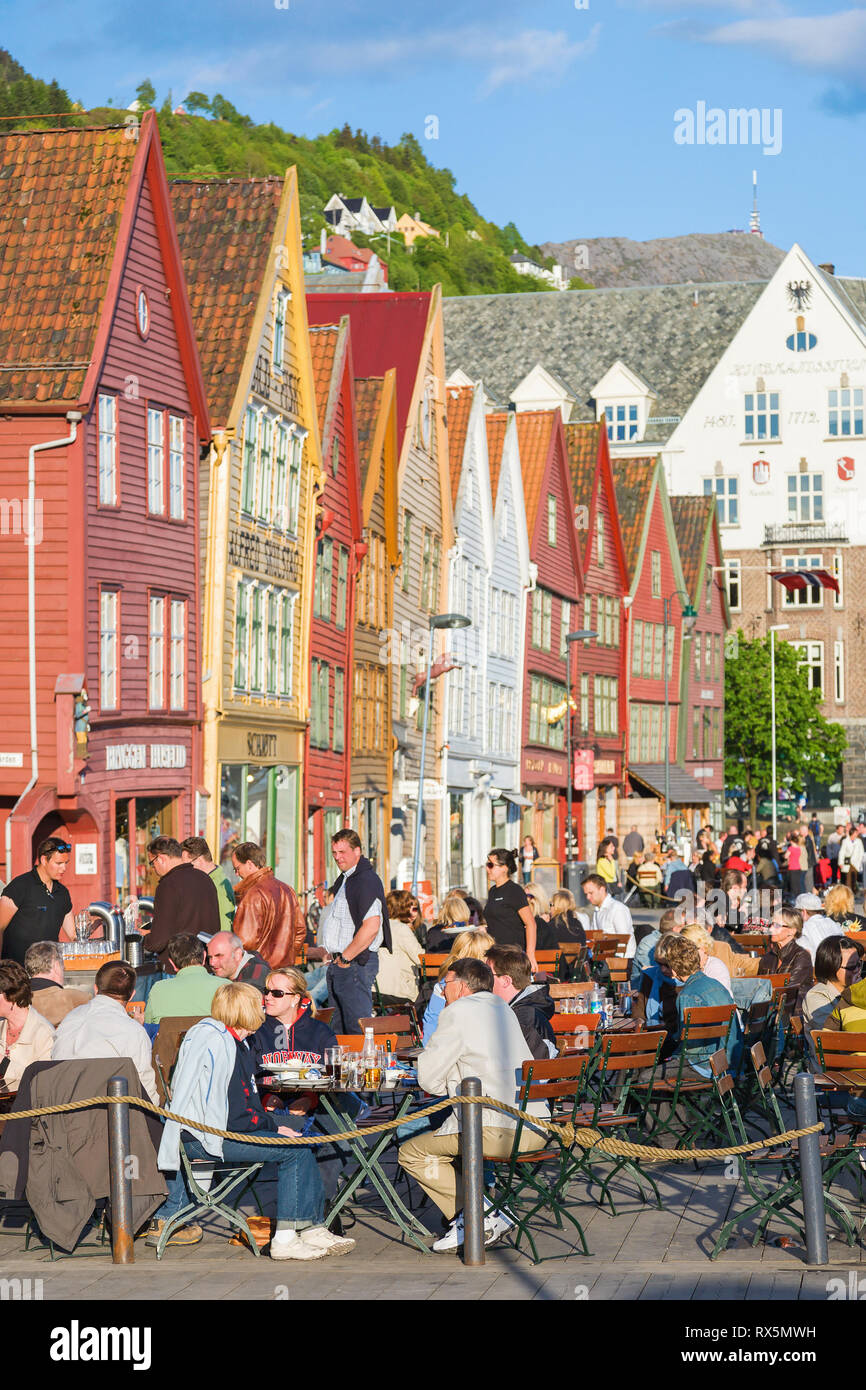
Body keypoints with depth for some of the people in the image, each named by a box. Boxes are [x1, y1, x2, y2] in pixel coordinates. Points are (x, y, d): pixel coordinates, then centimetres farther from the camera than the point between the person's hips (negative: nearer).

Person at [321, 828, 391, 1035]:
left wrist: (345, 957, -17)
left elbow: (371, 927, -24)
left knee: (357, 1029, -9)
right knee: (338, 1031, 12)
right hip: (338, 964, 10)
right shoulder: (343, 880, 17)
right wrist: (332, 954, 15)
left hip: (356, 963, -10)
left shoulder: (367, 880, -14)